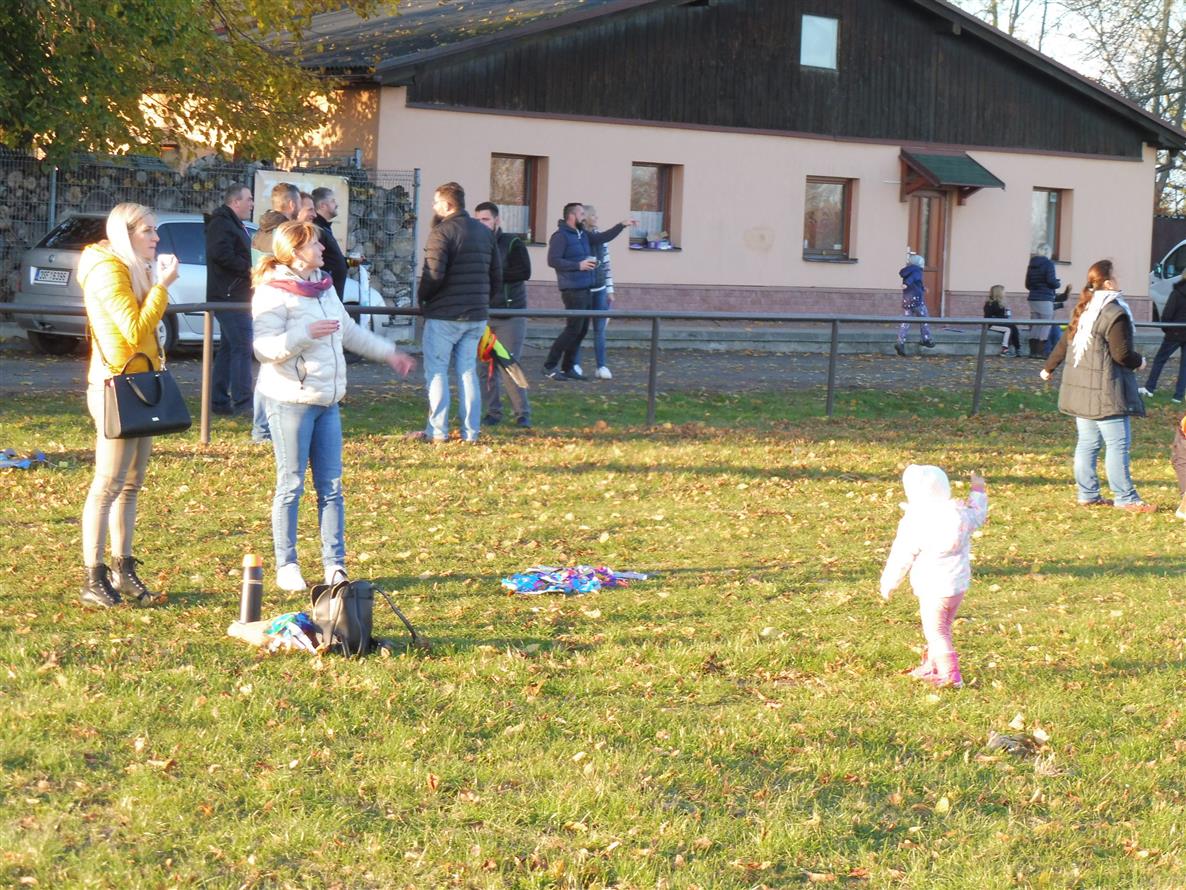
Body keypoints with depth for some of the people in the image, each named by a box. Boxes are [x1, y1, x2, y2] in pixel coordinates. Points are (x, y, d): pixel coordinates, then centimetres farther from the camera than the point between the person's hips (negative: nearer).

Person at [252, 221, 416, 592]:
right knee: (291, 485, 0)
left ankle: (335, 564, 12)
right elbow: (264, 348, -21)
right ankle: (286, 566, 9)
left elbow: (349, 330, 28)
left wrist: (388, 353, 31)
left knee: (331, 485, 7)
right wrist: (305, 334, -30)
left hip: (327, 400, 7)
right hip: (290, 399, -7)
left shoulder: (323, 286, 13)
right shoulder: (273, 293, -12)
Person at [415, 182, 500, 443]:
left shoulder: (441, 232, -11)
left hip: (444, 316, -7)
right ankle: (471, 431, 9)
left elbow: (434, 275, -19)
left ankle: (437, 431, -2)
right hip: (477, 316, 7)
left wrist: (421, 297, -3)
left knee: (436, 371, 0)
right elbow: (497, 275, 14)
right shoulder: (485, 233, 12)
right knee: (468, 372, 11)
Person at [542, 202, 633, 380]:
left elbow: (603, 238, 26)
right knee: (573, 329, -10)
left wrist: (622, 225, 19)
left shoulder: (583, 235, 16)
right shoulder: (560, 236, -11)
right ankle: (549, 367, -5)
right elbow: (553, 260, -19)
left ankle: (567, 368, 15)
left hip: (585, 290, 9)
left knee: (582, 330, 9)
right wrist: (578, 265, -22)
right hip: (573, 290, -9)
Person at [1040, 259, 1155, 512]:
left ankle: (1087, 494, 16)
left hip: (1081, 390, 9)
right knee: (1118, 444, -5)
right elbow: (1121, 355, -19)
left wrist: (1049, 368, 35)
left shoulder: (1084, 311, 12)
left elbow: (1064, 344, 21)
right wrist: (1139, 361, 2)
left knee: (1087, 443, 12)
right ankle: (1125, 498, -3)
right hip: (1105, 392, -9)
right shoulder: (1115, 315, -16)